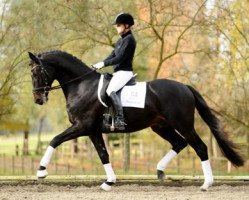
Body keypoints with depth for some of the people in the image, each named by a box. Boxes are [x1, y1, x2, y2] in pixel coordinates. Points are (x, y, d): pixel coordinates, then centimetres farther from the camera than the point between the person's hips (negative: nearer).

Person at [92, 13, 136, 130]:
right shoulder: (121, 40, 19)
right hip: (118, 72, 11)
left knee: (110, 91, -30)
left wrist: (103, 64, -17)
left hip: (124, 72, -11)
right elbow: (113, 55, 19)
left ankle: (120, 119, -35)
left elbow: (120, 58, -19)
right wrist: (99, 64, 6)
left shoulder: (129, 39, -12)